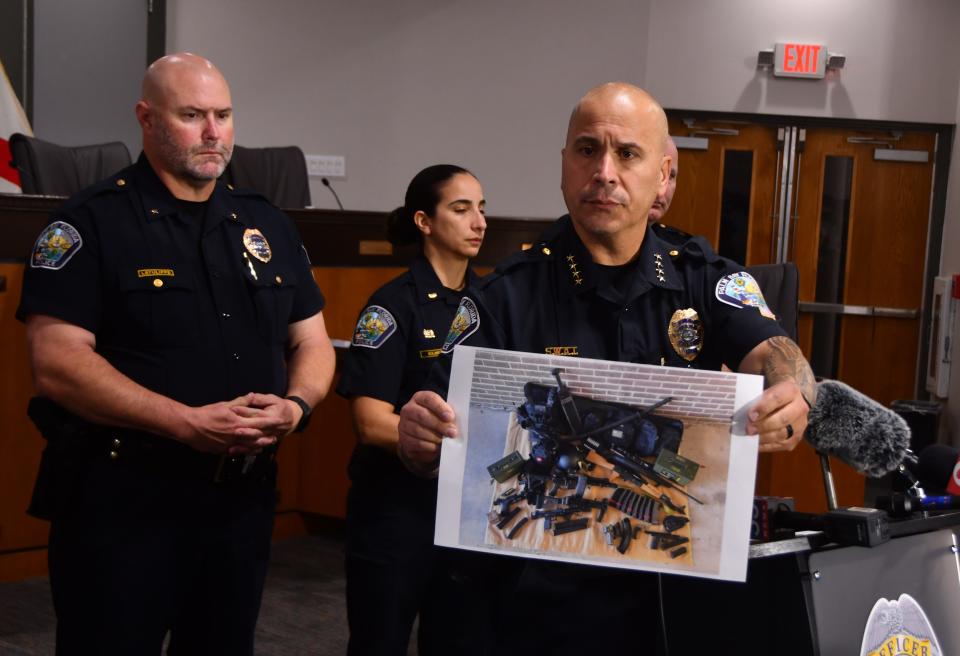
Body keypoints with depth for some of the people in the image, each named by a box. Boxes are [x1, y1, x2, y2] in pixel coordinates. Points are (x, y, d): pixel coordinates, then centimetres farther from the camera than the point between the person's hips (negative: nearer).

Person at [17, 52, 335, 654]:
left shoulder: (268, 224, 12)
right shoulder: (92, 222, -7)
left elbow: (312, 343, 15)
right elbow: (59, 363, -16)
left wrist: (296, 406, -8)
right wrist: (189, 423, -22)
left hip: (244, 498, 6)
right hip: (122, 501, -5)